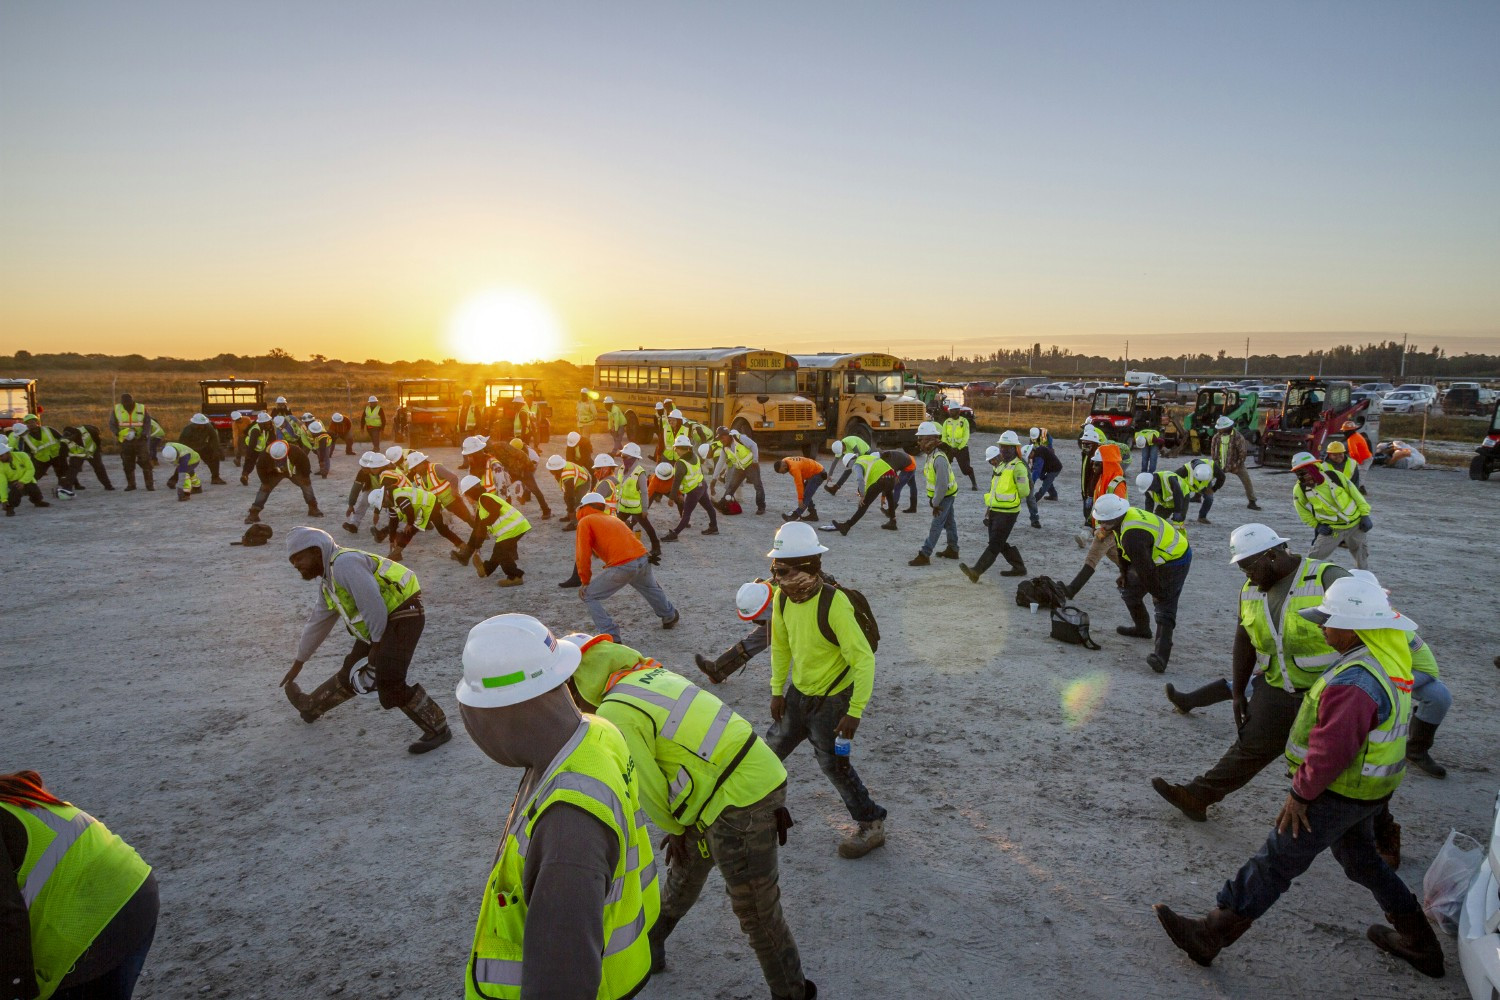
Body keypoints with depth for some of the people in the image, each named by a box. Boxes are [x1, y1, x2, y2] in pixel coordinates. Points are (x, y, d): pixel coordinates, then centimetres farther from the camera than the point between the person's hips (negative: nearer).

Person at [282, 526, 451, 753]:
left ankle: (437, 730, -11)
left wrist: (377, 643, -11)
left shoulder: (345, 563, -16)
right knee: (351, 672, 21)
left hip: (402, 616, -10)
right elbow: (317, 624, 30)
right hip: (382, 624, 10)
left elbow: (372, 604, -22)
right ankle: (310, 706, 46)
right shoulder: (327, 582, 18)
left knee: (388, 681, -19)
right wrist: (298, 662, 37)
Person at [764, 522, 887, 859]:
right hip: (798, 692, 7)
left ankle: (871, 825, 21)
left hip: (832, 698, -6)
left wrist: (855, 712, -25)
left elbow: (864, 659, -26)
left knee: (833, 763, 2)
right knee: (775, 745, 19)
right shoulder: (782, 598, -10)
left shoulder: (834, 604, -31)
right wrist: (777, 690, 9)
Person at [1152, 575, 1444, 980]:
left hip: (1338, 793, -9)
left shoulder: (1354, 682, -31)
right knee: (1359, 858, 29)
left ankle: (1210, 935, 6)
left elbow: (1331, 750, -29)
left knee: (1274, 863, -2)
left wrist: (1301, 793, -19)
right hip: (1368, 790, 9)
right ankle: (1418, 942, 43)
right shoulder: (1390, 655, 0)